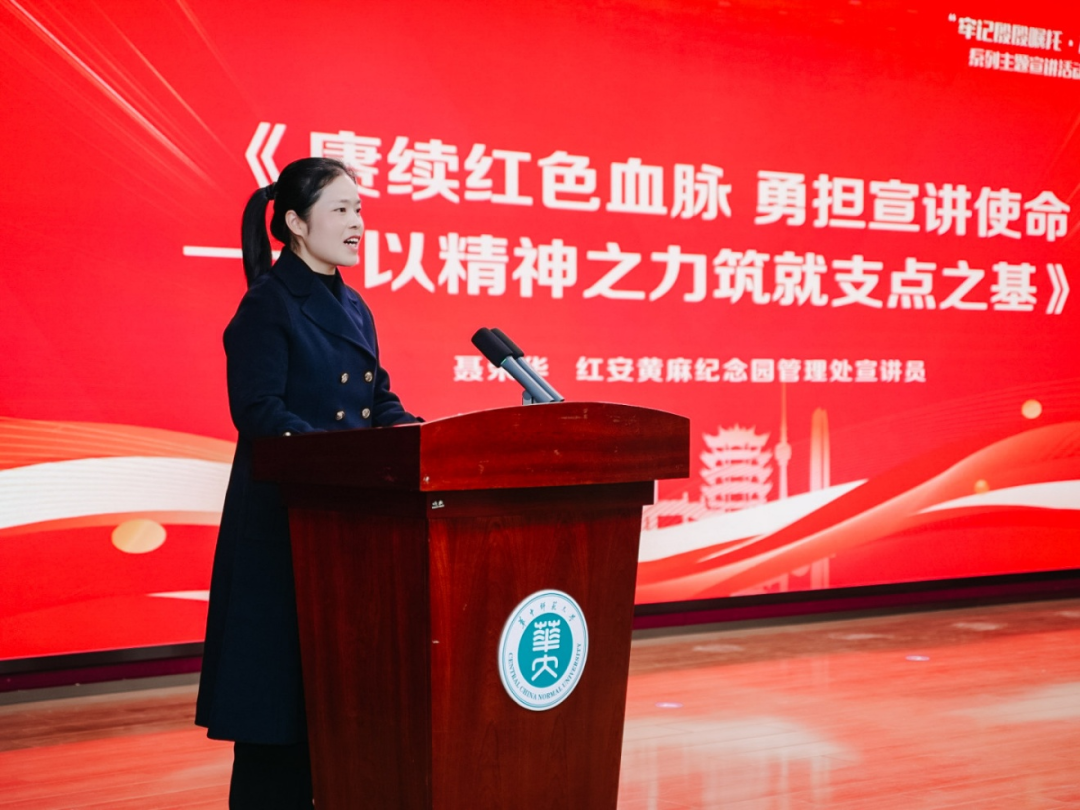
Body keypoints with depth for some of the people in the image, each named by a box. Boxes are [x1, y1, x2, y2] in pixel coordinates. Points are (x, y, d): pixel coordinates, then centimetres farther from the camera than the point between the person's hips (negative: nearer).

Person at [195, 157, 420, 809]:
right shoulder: (269, 304, -9)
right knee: (281, 684, -2)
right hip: (283, 518, -7)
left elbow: (380, 403, 16)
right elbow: (258, 411, -17)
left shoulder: (354, 309, 15)